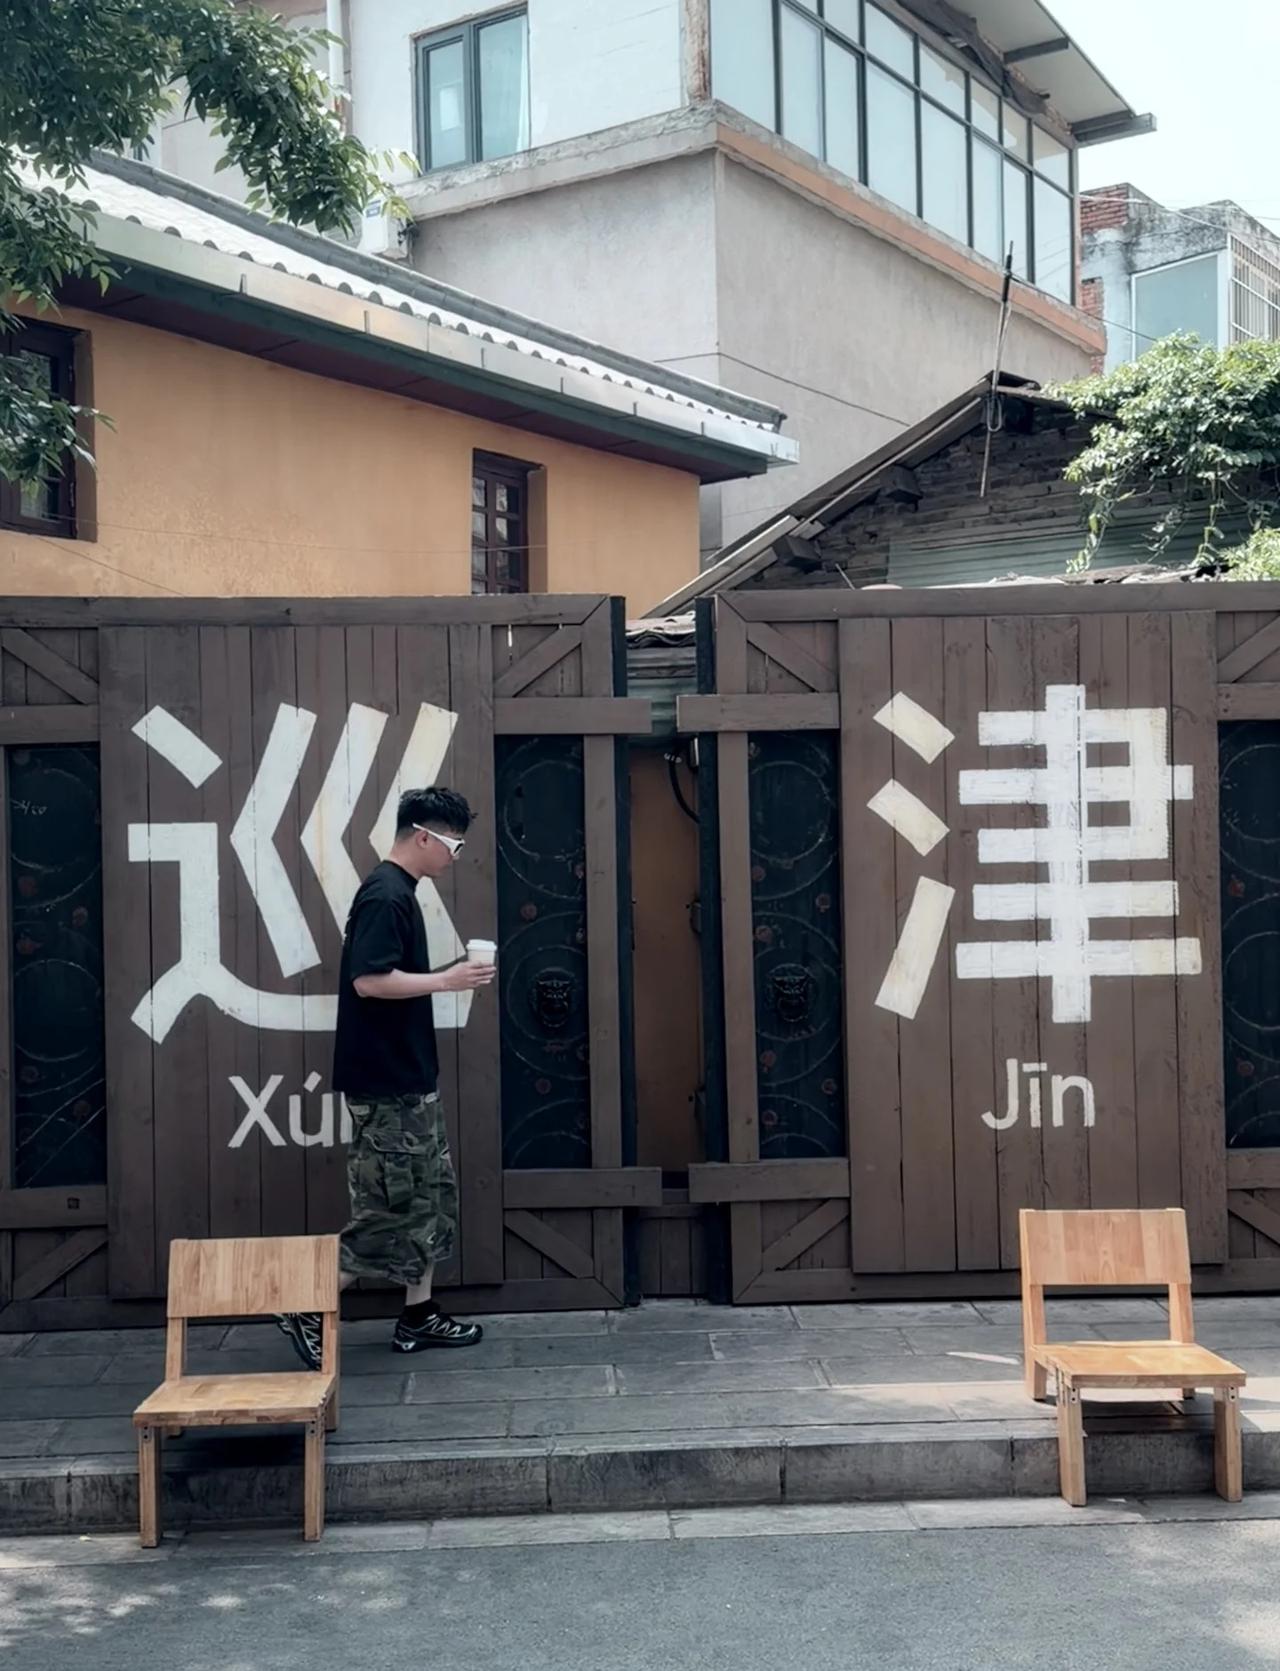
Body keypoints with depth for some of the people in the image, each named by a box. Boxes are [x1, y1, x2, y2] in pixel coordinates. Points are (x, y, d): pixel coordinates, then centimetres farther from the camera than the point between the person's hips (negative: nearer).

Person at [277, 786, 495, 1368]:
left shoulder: (396, 892, 14)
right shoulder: (385, 894, -17)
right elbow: (369, 980, -25)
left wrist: (443, 978, 9)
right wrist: (447, 979, -19)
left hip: (408, 1079, 11)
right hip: (386, 1084, -11)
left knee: (431, 1197, 14)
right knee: (391, 1206, -5)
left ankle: (418, 1316, 20)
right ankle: (308, 1309, 3)